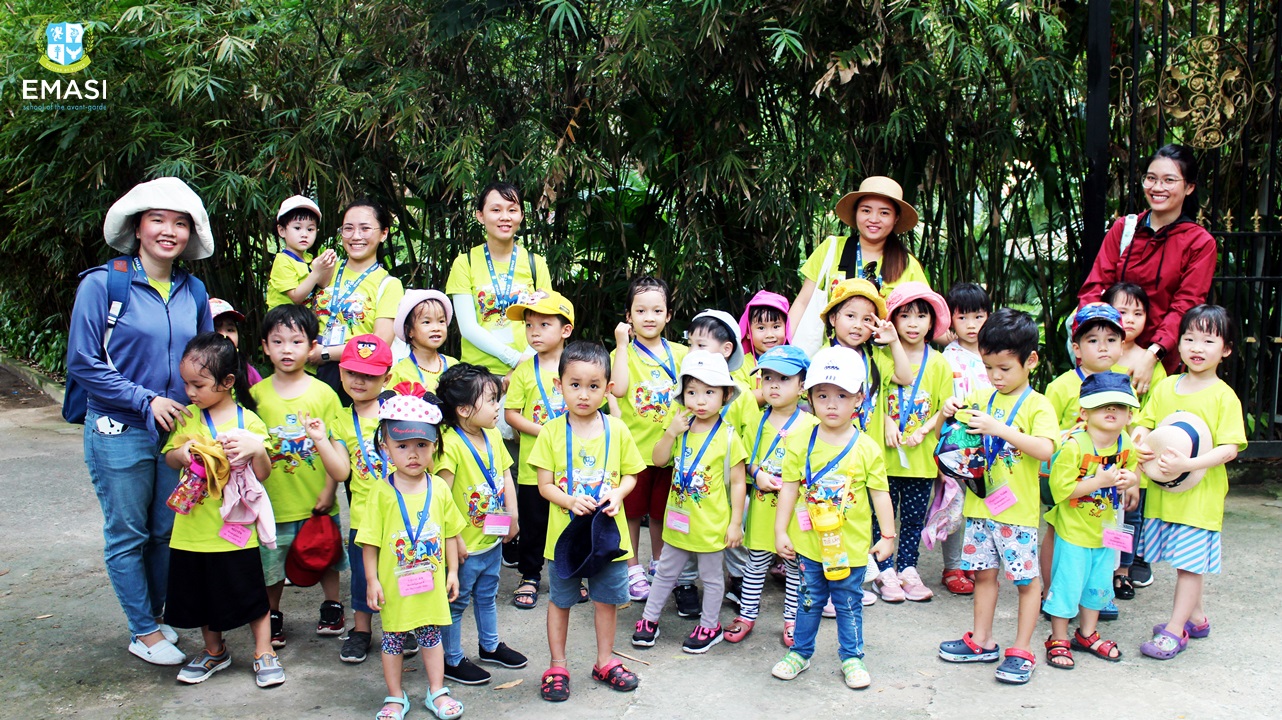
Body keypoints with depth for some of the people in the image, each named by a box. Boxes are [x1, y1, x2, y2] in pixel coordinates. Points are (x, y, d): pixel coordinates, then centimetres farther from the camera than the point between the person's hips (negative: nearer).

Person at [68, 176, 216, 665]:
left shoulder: (193, 291, 6)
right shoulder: (102, 283, -9)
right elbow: (83, 363, -10)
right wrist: (146, 400, -14)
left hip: (178, 431, 5)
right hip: (119, 432, -4)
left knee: (168, 532, 12)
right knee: (127, 534, 6)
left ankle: (154, 617, 31)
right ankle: (144, 634, 19)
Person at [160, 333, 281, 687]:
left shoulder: (248, 422, -7)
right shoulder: (187, 417, 2)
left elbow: (262, 475, -6)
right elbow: (169, 458, 8)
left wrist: (258, 449, -25)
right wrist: (182, 454, -14)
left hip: (235, 528, -4)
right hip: (193, 527, 4)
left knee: (251, 592, 6)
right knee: (201, 592, 16)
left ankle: (264, 653, 22)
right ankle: (214, 652, 36)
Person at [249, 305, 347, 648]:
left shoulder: (323, 393, -4)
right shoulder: (256, 394, -2)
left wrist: (329, 491, -7)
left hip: (316, 502, 0)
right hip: (273, 501, 0)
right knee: (271, 562, 11)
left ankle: (332, 607, 35)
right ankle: (272, 617, 30)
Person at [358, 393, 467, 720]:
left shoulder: (439, 488, -3)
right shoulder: (381, 492, -12)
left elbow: (450, 532, 5)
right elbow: (370, 541, -9)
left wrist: (452, 571, 7)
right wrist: (372, 581, -9)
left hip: (432, 583, 2)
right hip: (395, 584, -2)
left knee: (431, 637, 15)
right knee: (393, 640, 12)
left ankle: (437, 692, 30)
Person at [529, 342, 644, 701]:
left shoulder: (616, 430, -3)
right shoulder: (552, 432, -7)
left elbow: (631, 475, 4)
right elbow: (545, 485, -6)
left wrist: (617, 494, -16)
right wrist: (571, 501, -23)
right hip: (565, 532, -1)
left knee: (607, 599, 14)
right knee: (559, 600, 12)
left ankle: (605, 661, 33)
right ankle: (558, 666, 27)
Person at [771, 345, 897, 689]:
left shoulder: (867, 448, -7)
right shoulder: (801, 443, -5)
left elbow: (880, 493, -1)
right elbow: (789, 488, -1)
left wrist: (888, 536, -1)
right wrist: (781, 531, -1)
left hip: (851, 543, -1)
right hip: (809, 541, 1)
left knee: (849, 604, 13)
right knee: (810, 601, 14)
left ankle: (851, 657, 29)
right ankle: (800, 652, 31)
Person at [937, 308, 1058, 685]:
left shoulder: (1037, 404, -9)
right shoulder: (980, 398, 8)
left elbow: (1045, 448, -24)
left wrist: (999, 428, -30)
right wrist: (947, 414, -3)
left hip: (1017, 509, -5)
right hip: (980, 505, 6)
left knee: (1027, 579, 4)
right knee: (984, 572, 15)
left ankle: (1022, 651, 13)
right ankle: (982, 641, 26)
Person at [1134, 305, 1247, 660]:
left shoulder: (1224, 396, -9)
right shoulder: (1165, 387, 6)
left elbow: (1230, 447, -15)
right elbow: (1144, 424, 11)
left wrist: (1188, 464, -27)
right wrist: (1140, 445, -11)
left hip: (1200, 493, -5)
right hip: (1162, 490, 5)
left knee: (1190, 562, 0)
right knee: (1185, 561, 16)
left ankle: (1175, 630, 8)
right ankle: (1196, 617, 33)